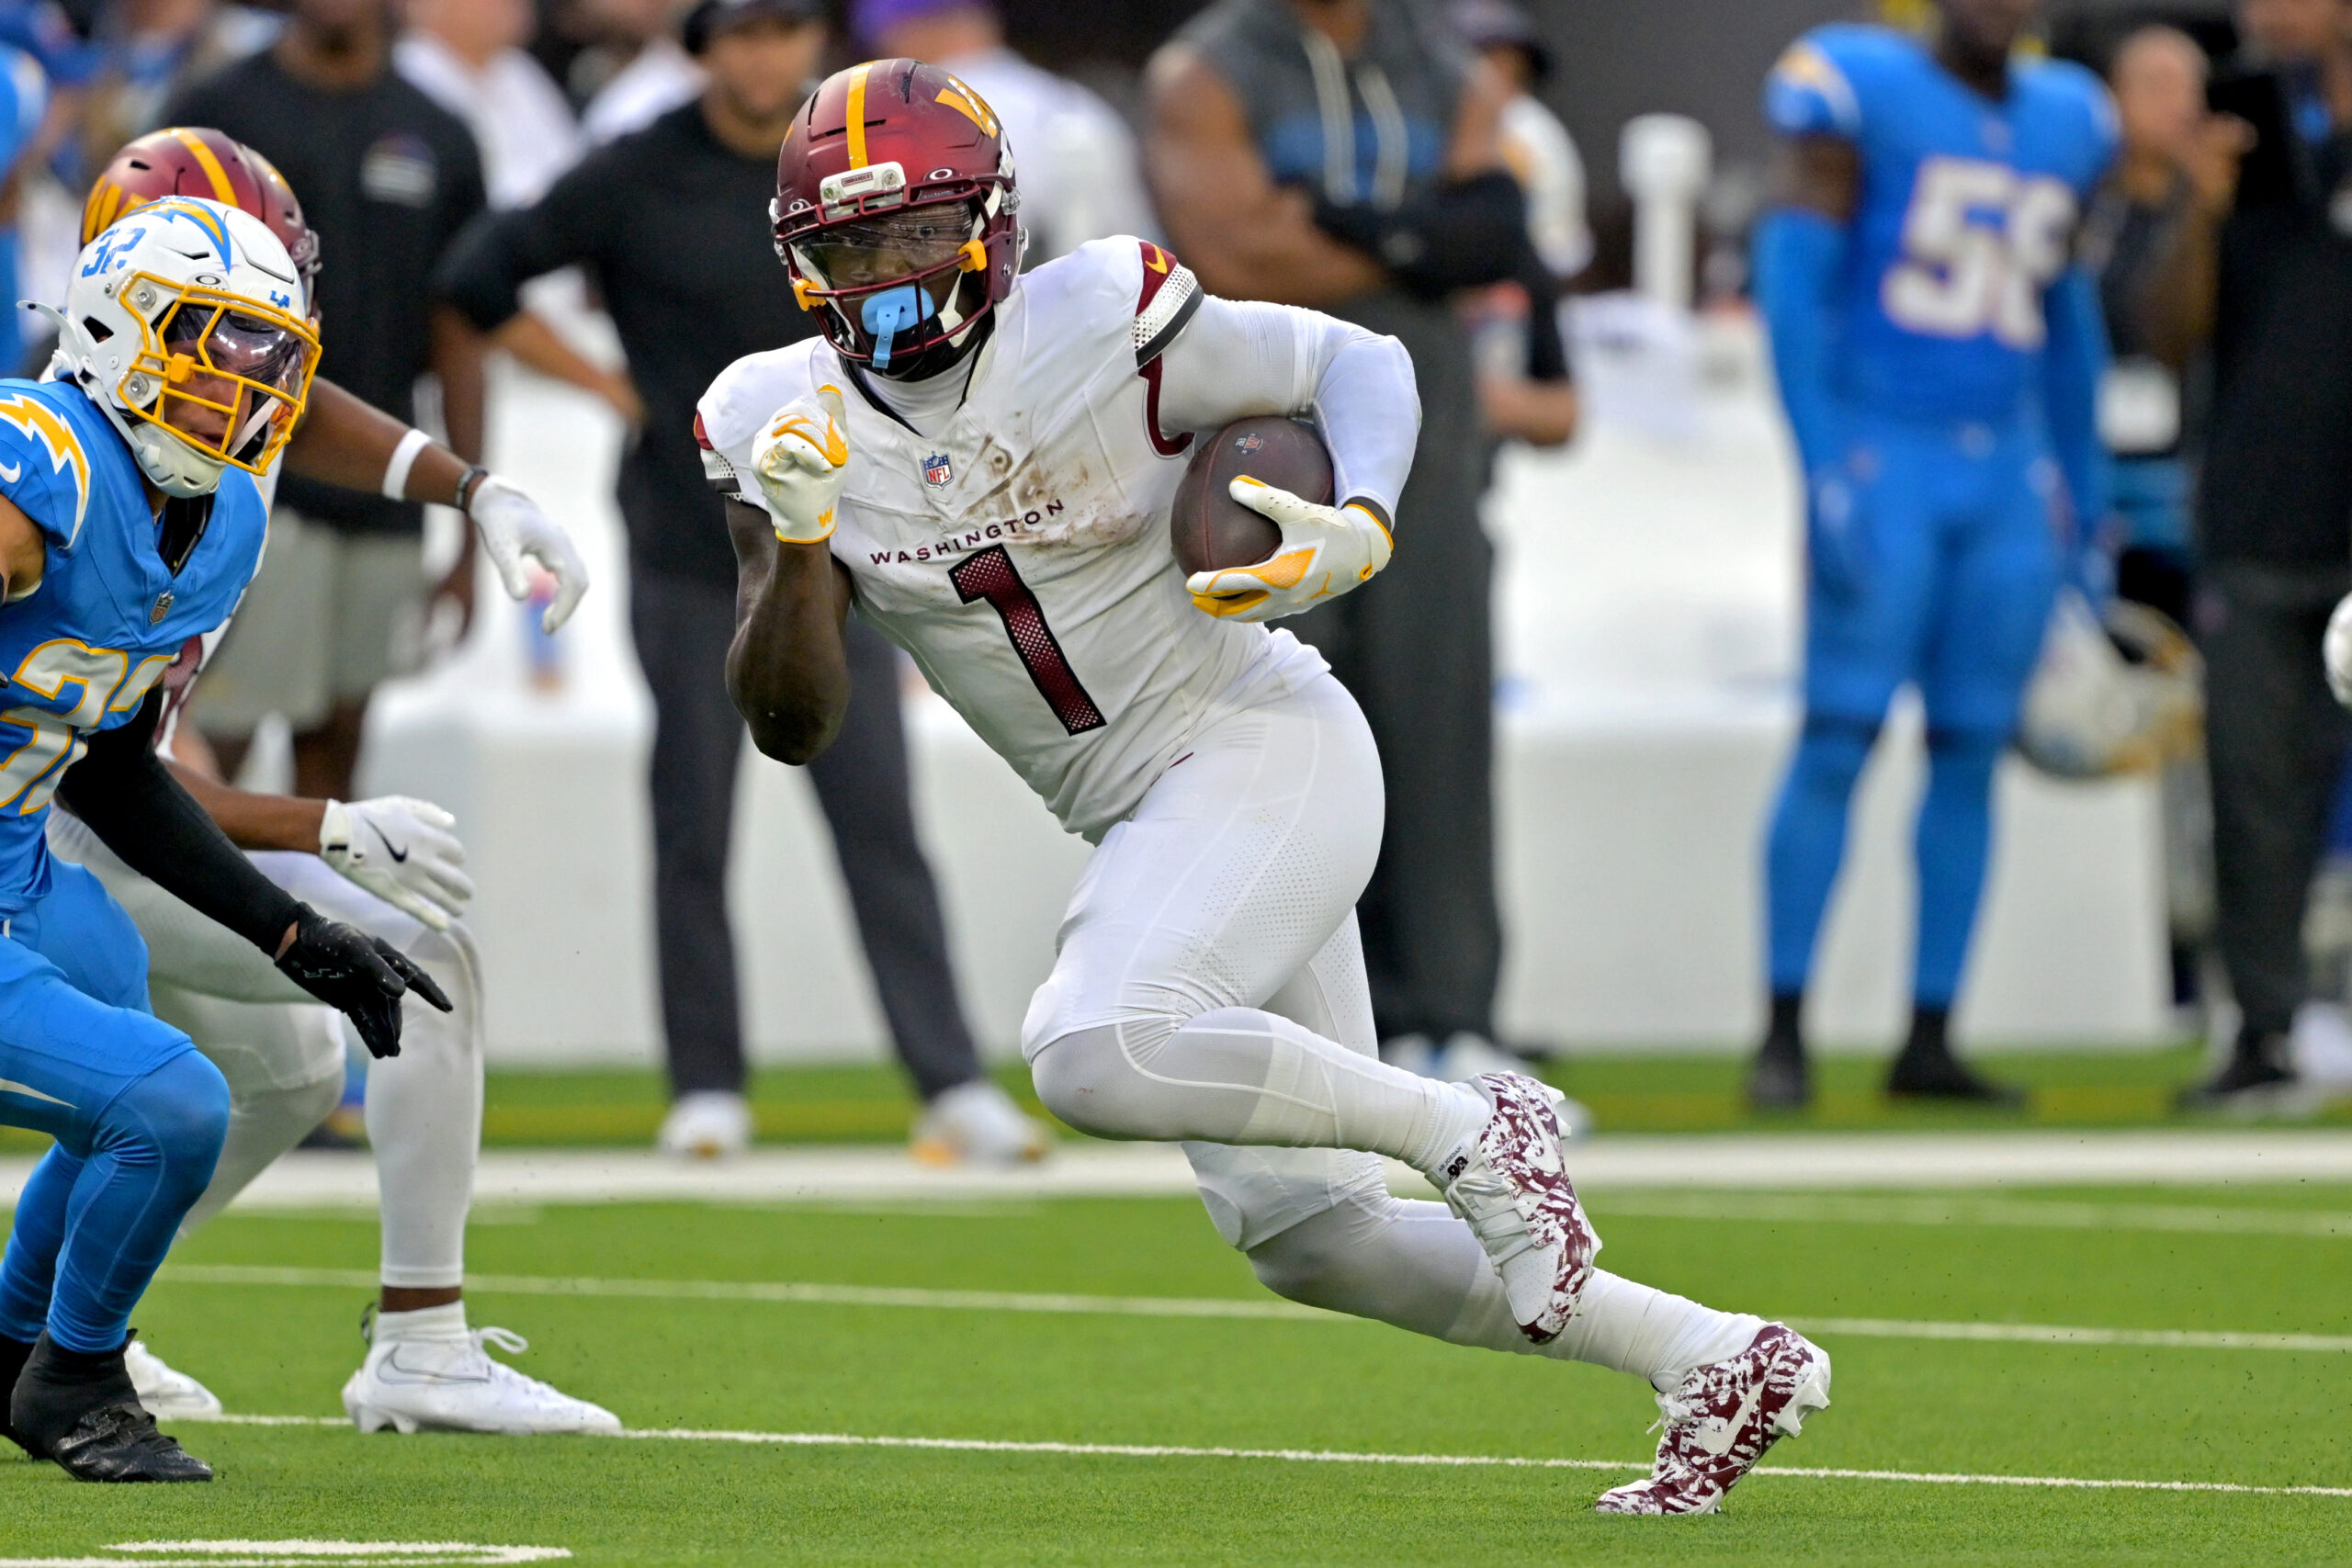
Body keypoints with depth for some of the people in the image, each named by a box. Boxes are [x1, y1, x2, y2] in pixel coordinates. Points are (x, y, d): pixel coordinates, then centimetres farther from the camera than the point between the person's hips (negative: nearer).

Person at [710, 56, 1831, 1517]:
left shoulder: (1103, 329, -13)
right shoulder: (787, 424, -1)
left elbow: (1360, 362, -2)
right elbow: (792, 722, -4)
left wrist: (1361, 529, -22)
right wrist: (798, 541, -21)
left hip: (1266, 747, -7)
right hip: (1144, 822, 7)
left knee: (1096, 1055, -31)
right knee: (1303, 1233, 5)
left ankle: (1470, 1127, -14)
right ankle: (1713, 1357, 15)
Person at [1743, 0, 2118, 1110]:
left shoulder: (2062, 123, 13)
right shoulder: (1861, 93, -5)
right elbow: (1792, 277, -9)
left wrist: (2080, 480, 21)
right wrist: (1826, 468, -16)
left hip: (2009, 477, 6)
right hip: (1883, 454, -6)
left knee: (1972, 755, 4)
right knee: (1839, 740, -9)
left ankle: (1930, 1039, 9)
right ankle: (1784, 1029, -7)